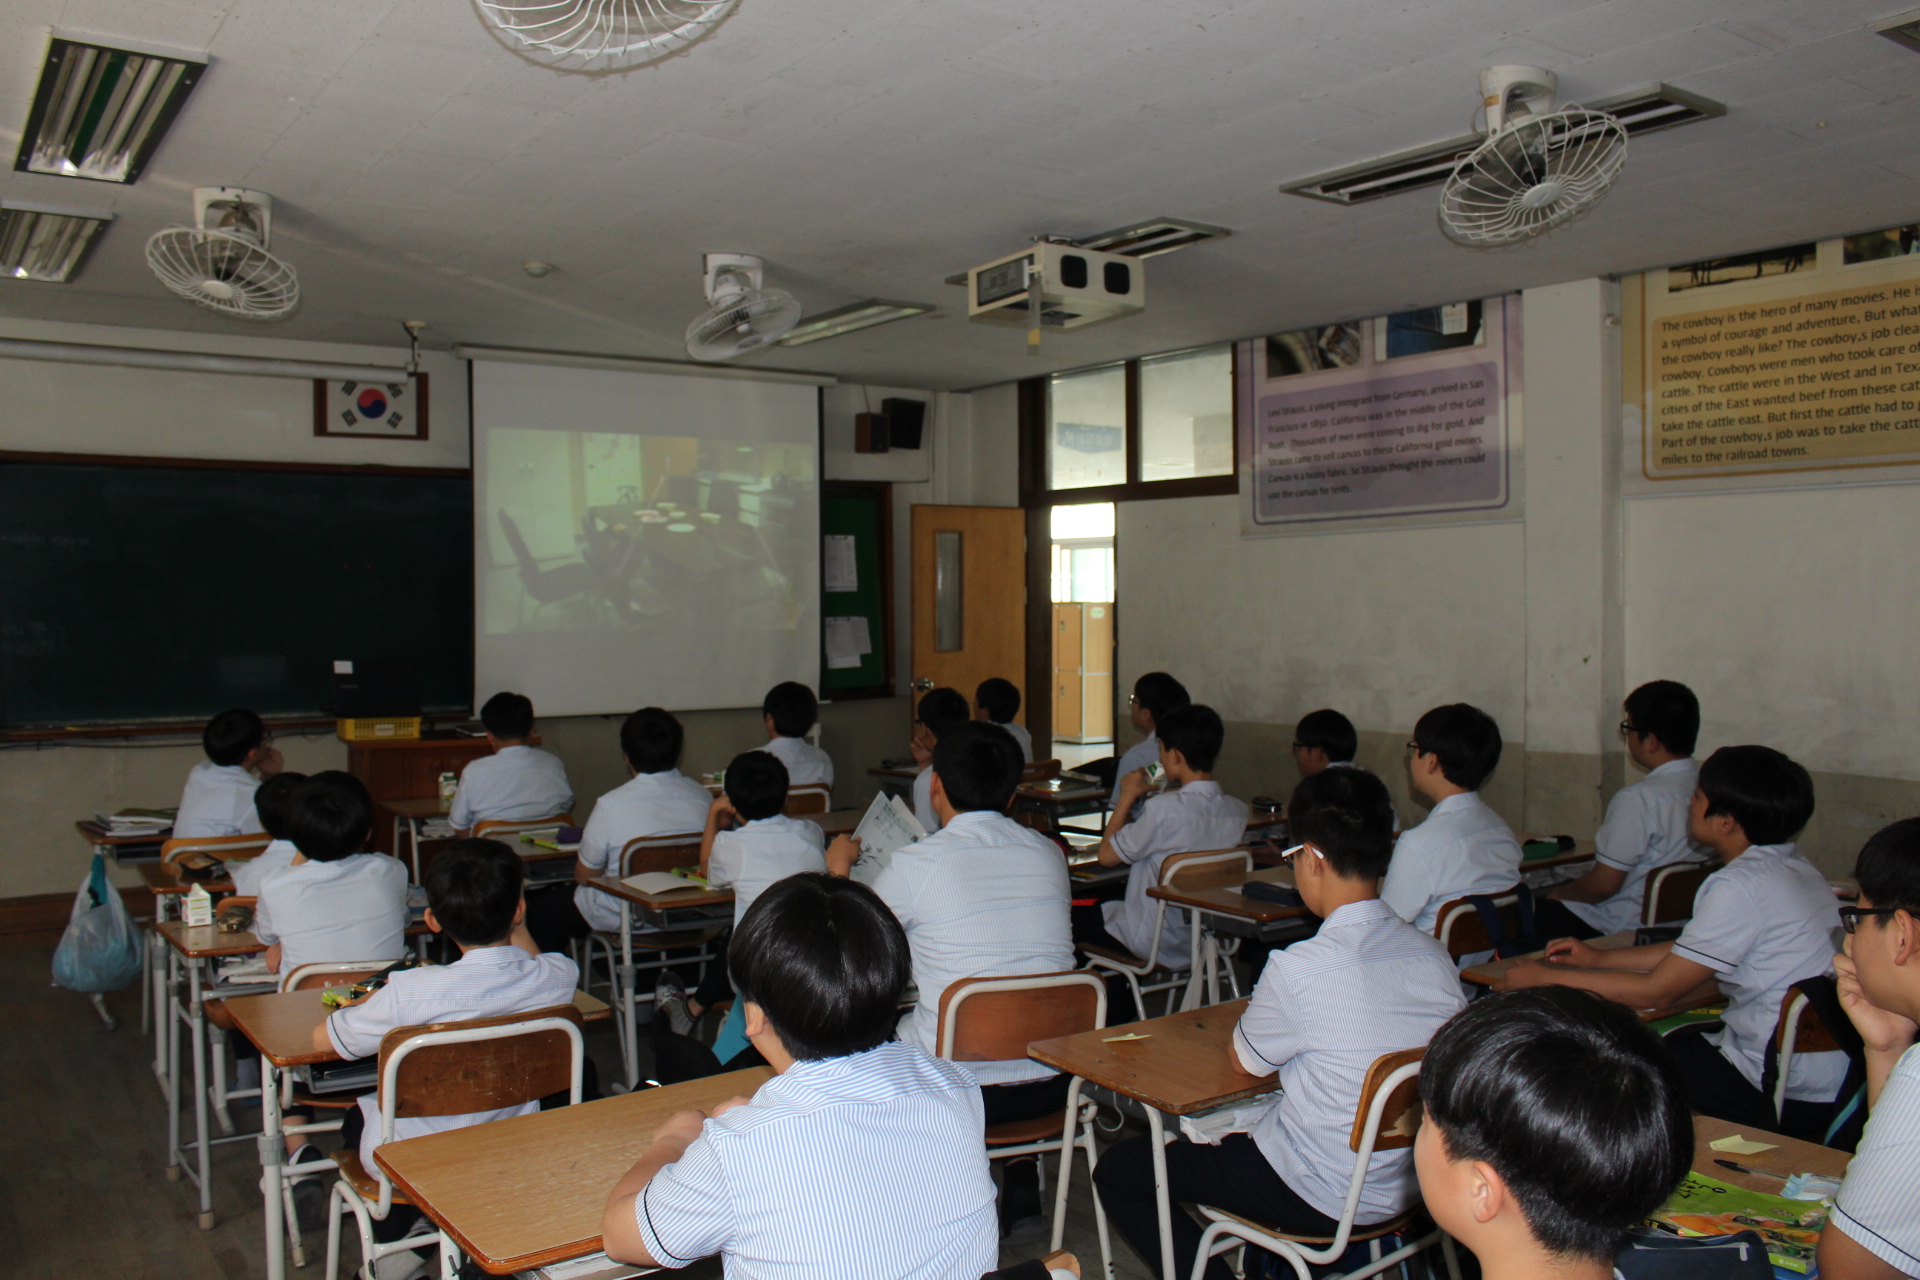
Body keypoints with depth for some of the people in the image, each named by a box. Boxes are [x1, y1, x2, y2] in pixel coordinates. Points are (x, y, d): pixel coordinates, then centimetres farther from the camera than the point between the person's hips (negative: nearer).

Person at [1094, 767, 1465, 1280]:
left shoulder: (1300, 969, -27)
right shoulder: (1434, 955, -9)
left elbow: (1245, 1060, -8)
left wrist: (1259, 1008, 10)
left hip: (1321, 1199, -7)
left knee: (1117, 1171, 6)